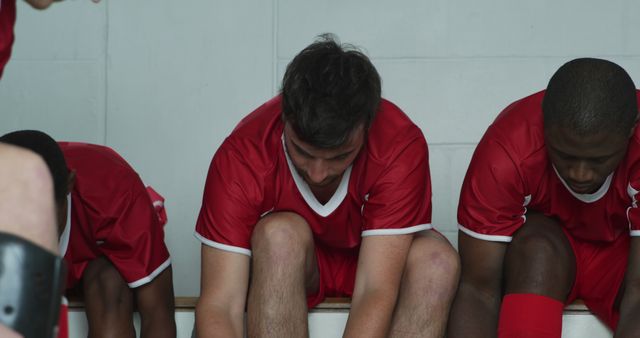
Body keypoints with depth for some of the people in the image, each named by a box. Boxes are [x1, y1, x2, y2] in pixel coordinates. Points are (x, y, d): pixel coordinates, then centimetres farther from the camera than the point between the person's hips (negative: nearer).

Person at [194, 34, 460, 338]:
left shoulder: (401, 145, -30)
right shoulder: (243, 154, -30)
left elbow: (376, 291, -35)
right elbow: (218, 305, -34)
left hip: (370, 263, 1)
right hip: (281, 267, -1)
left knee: (437, 260, -30)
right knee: (281, 234, -34)